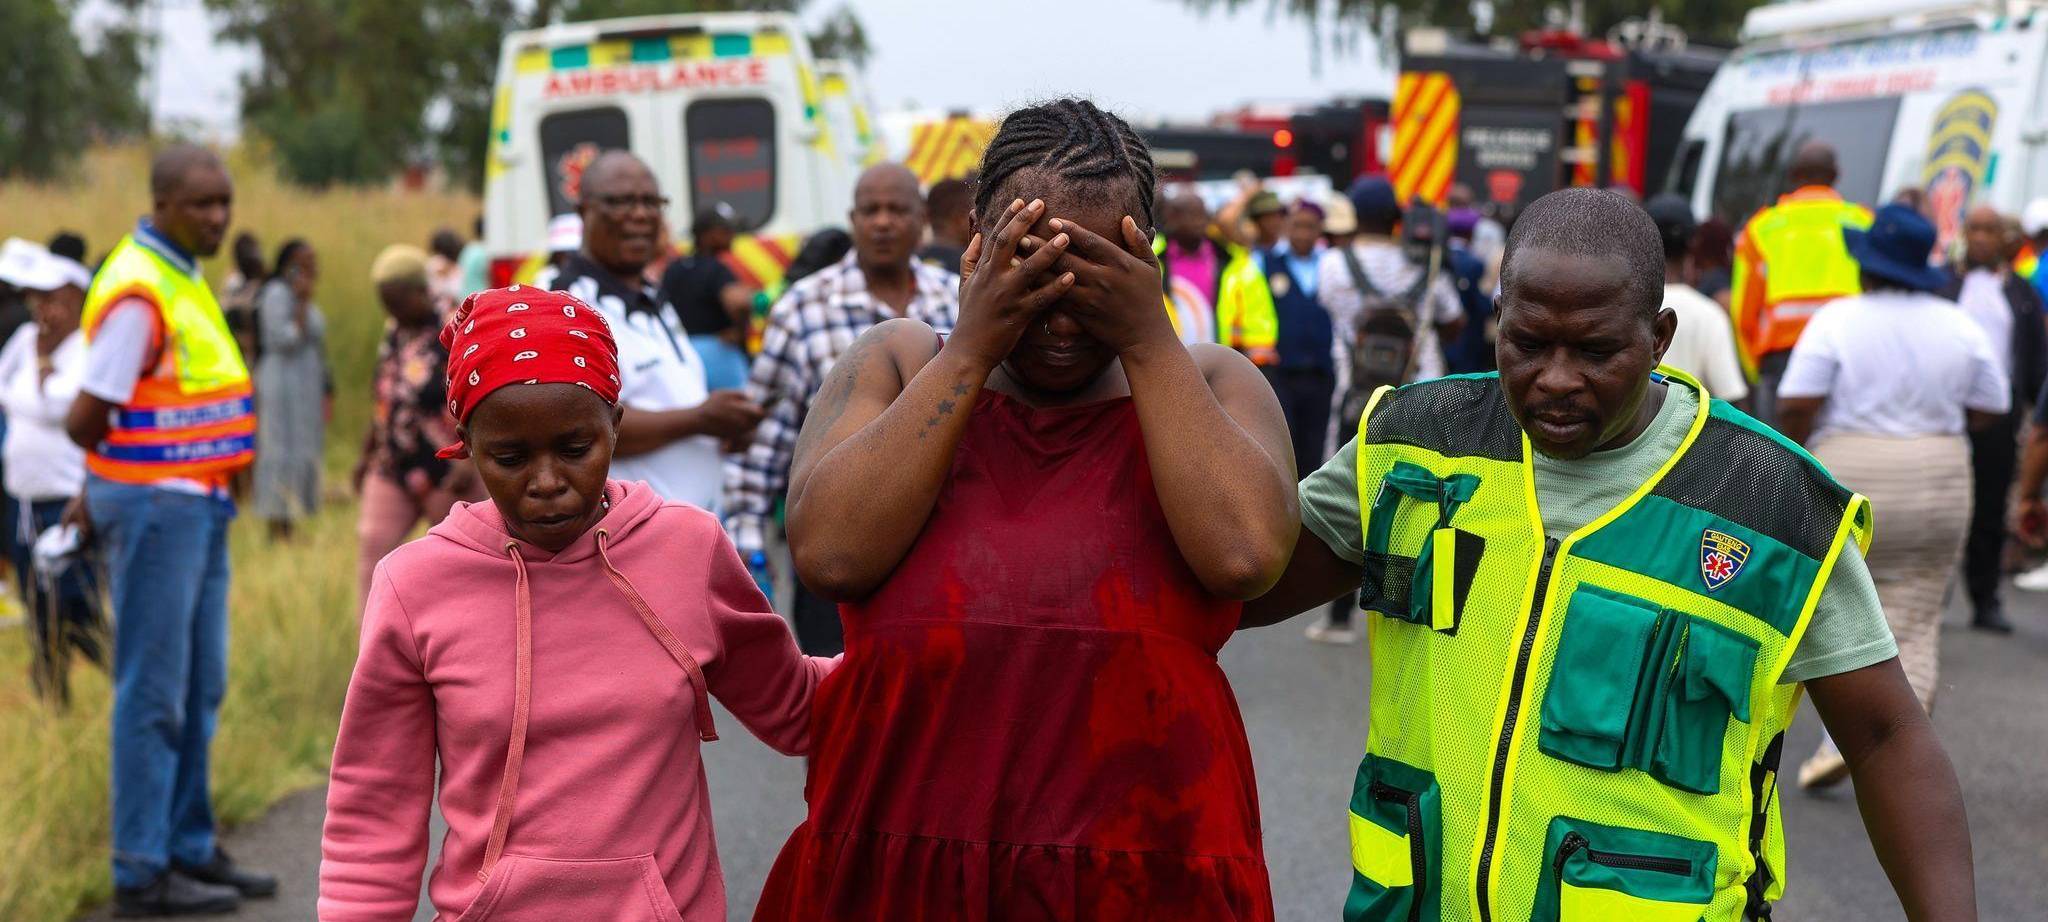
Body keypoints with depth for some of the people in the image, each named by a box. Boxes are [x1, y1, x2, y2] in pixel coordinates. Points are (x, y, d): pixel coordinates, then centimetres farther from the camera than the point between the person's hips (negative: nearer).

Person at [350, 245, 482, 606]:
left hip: (448, 472, -7)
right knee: (373, 544, -7)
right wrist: (367, 455, 21)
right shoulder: (394, 331, 10)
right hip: (393, 468, 7)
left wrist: (471, 462, -25)